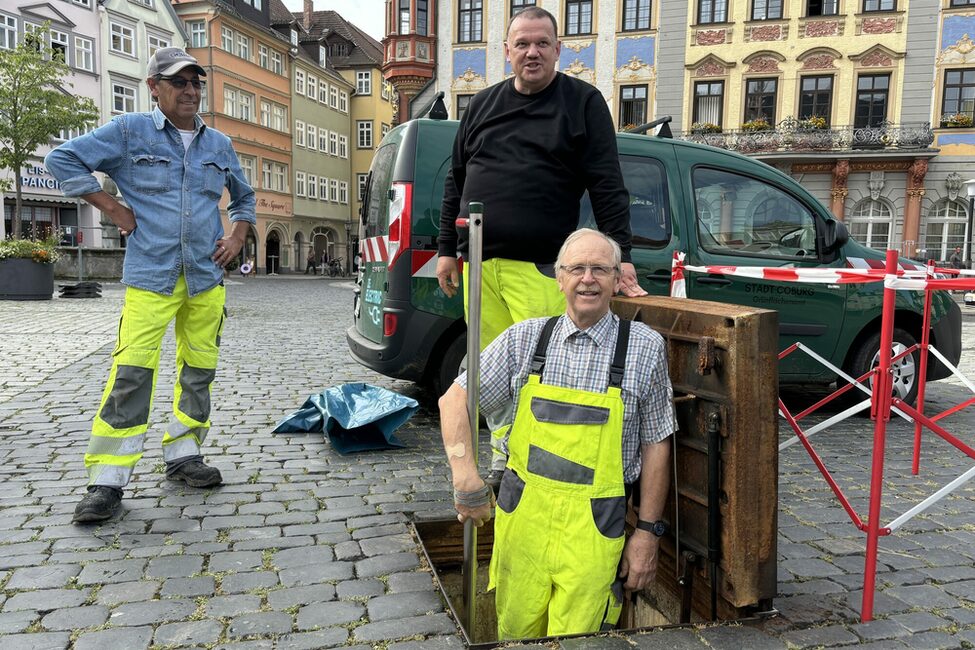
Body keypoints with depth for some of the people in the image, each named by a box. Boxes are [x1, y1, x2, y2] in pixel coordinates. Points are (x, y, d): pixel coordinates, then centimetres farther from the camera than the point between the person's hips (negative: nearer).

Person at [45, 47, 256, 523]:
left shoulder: (219, 144, 15)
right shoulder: (129, 132, 3)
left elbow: (244, 197, 28)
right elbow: (62, 159, 3)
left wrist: (237, 235, 11)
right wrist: (111, 207, -3)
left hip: (207, 277, 5)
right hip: (150, 276, -4)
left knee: (198, 372, 7)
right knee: (131, 373, -12)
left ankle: (183, 456, 21)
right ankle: (107, 481, -5)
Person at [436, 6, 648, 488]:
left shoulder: (583, 103, 5)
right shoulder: (482, 105, 18)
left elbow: (607, 188, -2)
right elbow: (456, 182, 20)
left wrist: (619, 257, -9)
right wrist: (447, 249, 15)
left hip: (539, 267, -4)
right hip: (478, 264, 5)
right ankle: (503, 457, 22)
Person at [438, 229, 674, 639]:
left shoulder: (645, 347, -3)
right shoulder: (525, 338, 0)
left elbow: (655, 444, 1)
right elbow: (455, 399, 1)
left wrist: (648, 531, 0)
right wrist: (466, 478, -11)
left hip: (593, 527, -2)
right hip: (523, 513, 2)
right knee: (515, 634, 16)